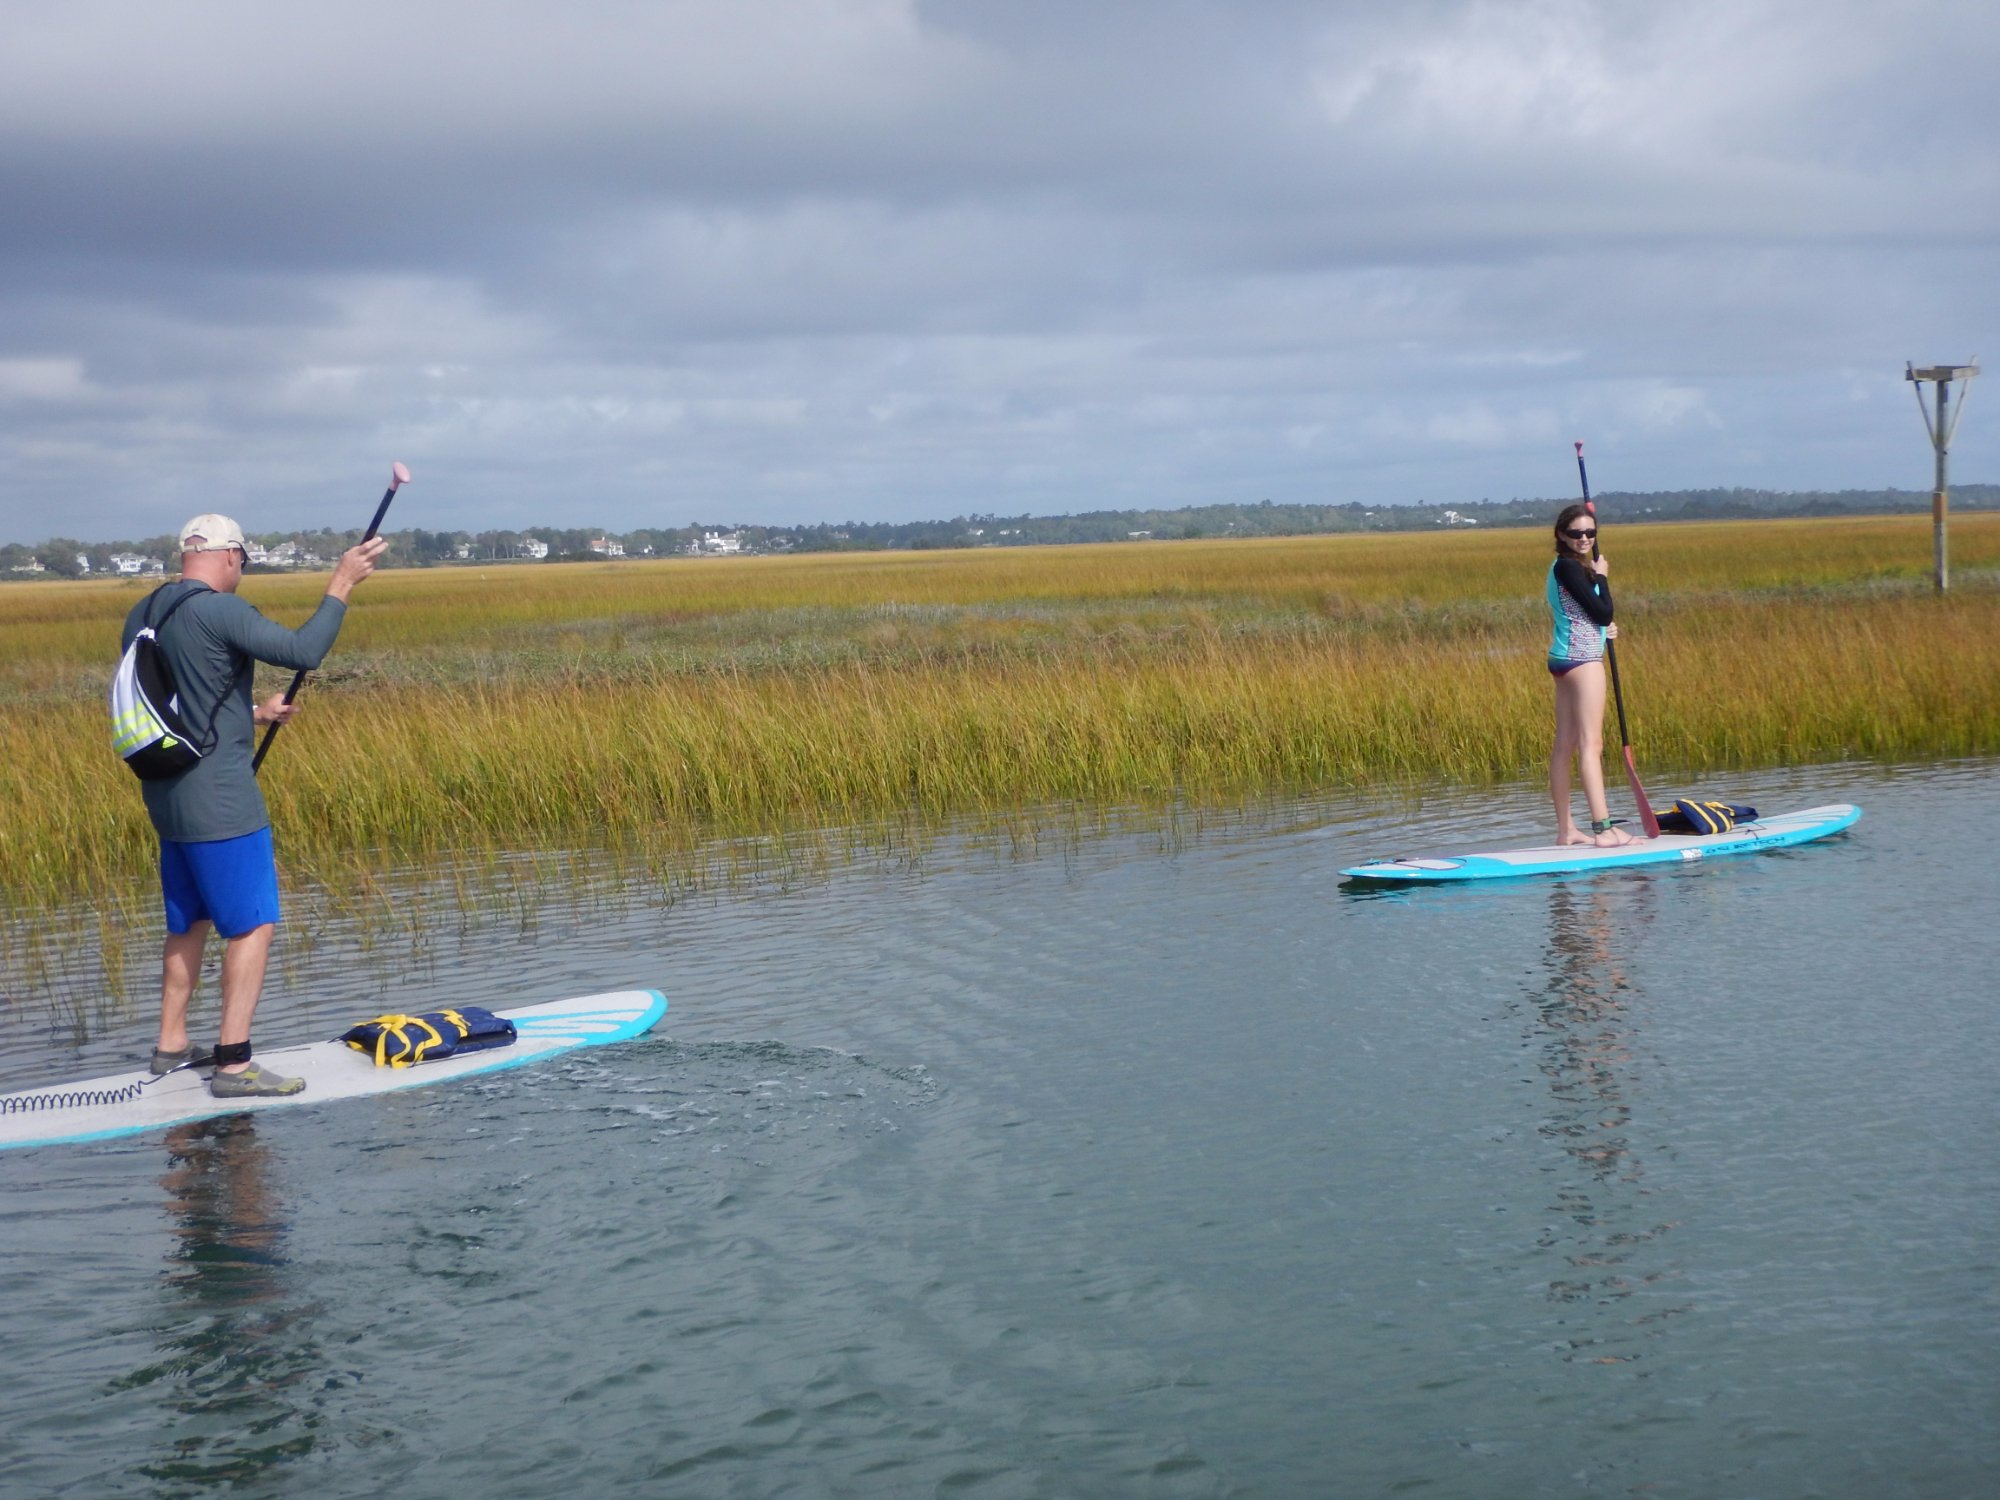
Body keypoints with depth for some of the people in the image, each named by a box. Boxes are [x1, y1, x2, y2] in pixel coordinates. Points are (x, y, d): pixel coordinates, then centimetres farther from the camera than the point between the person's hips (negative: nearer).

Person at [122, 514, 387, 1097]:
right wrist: (342, 583, -10)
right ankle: (234, 1065, -5)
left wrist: (254, 714, 28)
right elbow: (304, 651, -20)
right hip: (219, 800, -9)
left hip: (167, 797, 9)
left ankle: (171, 1046, 28)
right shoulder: (219, 611, -16)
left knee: (188, 922, 20)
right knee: (253, 925, -4)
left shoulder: (142, 616, 11)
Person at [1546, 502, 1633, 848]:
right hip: (1582, 659, -10)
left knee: (1565, 744, 8)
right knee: (1590, 744, -13)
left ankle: (1566, 829, 10)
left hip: (1564, 658, 10)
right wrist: (1602, 577, -3)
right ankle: (1603, 828, -16)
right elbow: (1602, 611, -17)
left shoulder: (1566, 567, 16)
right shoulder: (1570, 567, -14)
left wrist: (1606, 629, 3)